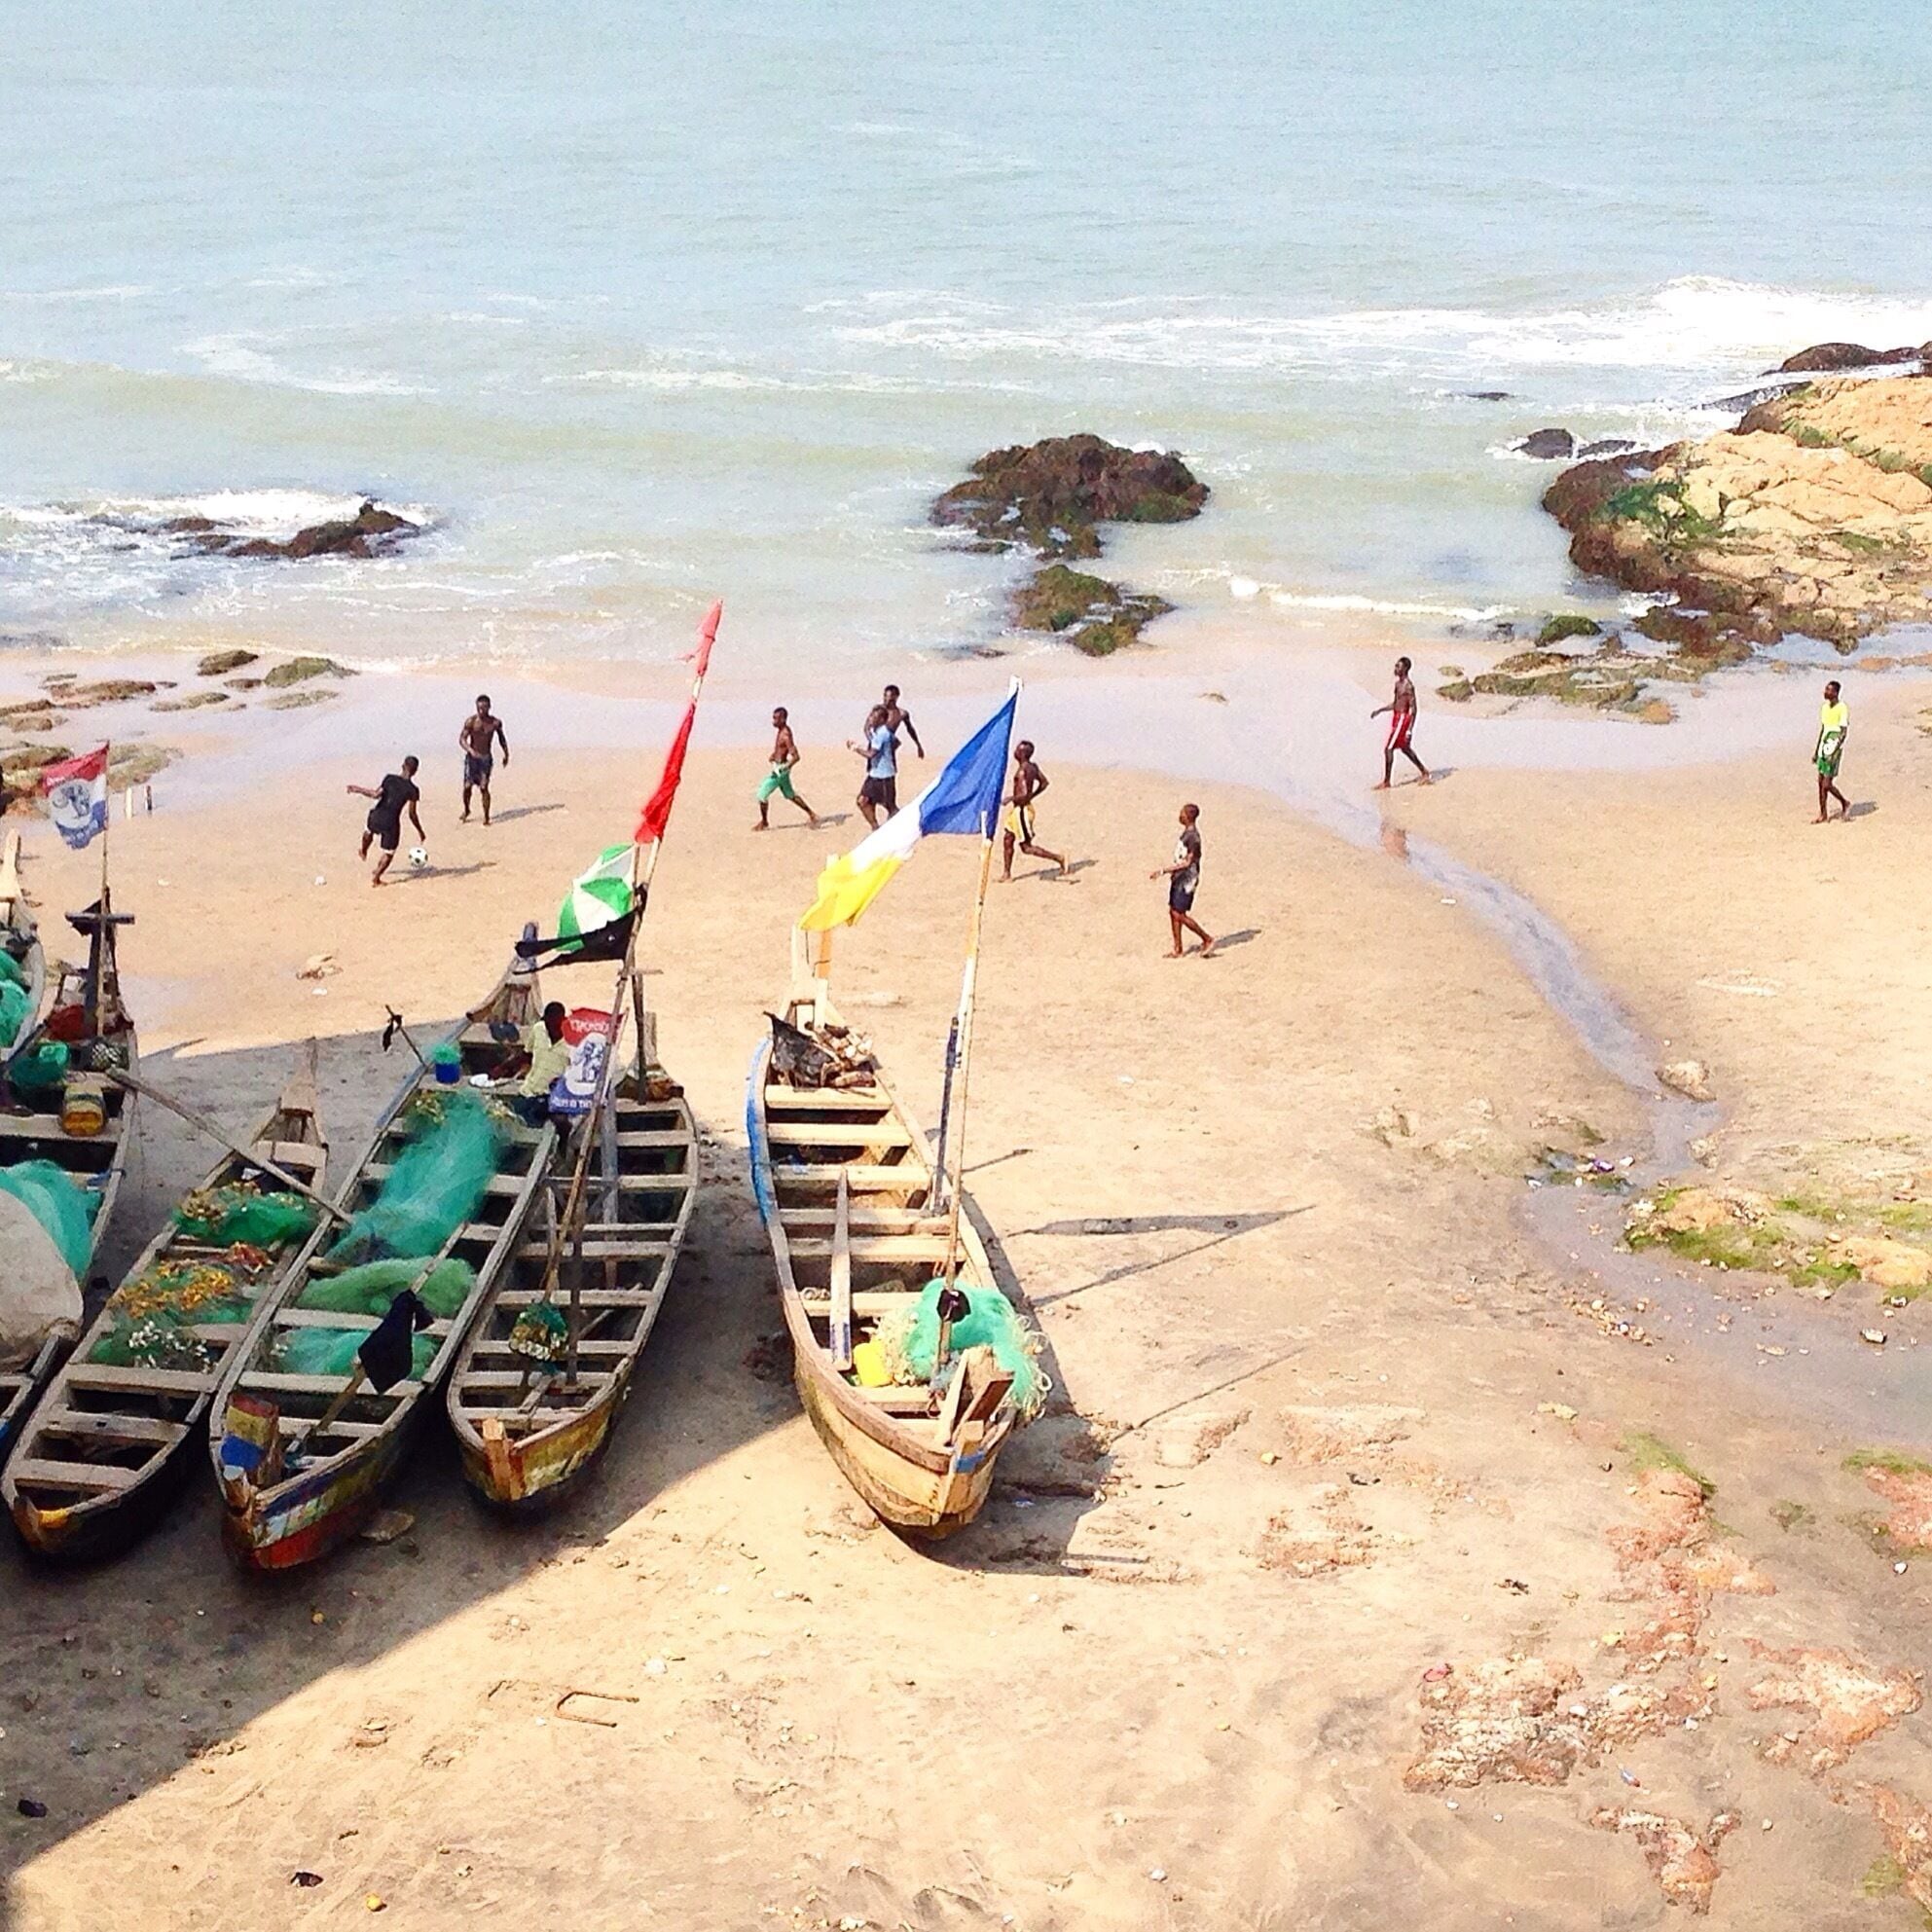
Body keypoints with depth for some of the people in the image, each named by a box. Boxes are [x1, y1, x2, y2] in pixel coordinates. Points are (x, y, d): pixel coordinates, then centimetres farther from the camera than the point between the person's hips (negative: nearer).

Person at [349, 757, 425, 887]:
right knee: (388, 853, 17)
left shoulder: (390, 779, -6)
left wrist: (358, 790, 1)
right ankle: (375, 878, 15)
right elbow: (412, 814, -10)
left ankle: (363, 851, 61)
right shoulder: (412, 790, -11)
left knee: (368, 830, 40)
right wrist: (420, 831, 2)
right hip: (391, 823, -3)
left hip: (376, 817, 3)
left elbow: (376, 795, -11)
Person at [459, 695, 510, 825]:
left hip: (486, 758, 1)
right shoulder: (471, 721, -11)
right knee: (467, 786, -3)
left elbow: (501, 737, 16)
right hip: (471, 757, 0)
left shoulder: (496, 723, -3)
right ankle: (466, 810, 24)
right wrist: (471, 751, -31)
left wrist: (506, 753, 20)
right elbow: (462, 739, -14)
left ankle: (486, 816, 0)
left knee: (484, 787, -8)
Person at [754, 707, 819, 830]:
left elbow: (796, 757, -28)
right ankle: (811, 814, 32)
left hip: (780, 769, -10)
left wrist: (783, 768, -28)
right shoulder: (781, 730, 4)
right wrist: (774, 754, 9)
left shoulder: (786, 736, -25)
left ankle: (764, 823, 11)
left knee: (762, 794, -3)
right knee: (790, 795, 23)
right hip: (777, 767, 10)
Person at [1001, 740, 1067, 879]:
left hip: (1022, 810, -10)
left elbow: (1024, 795, -30)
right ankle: (1006, 873, 20)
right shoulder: (1033, 766, 4)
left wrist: (1010, 798, -15)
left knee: (1026, 847, -2)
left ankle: (1058, 858, 0)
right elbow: (1044, 783, 16)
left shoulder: (1022, 771, -24)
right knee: (1008, 841, 14)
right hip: (1018, 810, 10)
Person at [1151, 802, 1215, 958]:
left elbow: (1187, 862, -22)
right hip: (1178, 879, 10)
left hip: (1187, 880, -10)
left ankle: (1207, 940, 3)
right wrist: (1164, 871, 20)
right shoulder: (1186, 833, 11)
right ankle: (1178, 949, 16)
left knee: (1179, 914, -8)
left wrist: (1164, 870, -21)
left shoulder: (1193, 836, -19)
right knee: (1173, 912, 9)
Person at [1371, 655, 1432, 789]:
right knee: (1404, 748, 21)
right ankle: (1424, 772, 33)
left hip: (1402, 719, -10)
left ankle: (1386, 781, -2)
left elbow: (1413, 709, -20)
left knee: (1388, 749, -8)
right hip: (1396, 718, 10)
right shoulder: (1398, 683, 10)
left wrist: (1410, 730, -24)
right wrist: (1380, 710, 8)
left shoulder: (1408, 687, -18)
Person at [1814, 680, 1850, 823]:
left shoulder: (1842, 709, -14)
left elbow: (1844, 733, -16)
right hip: (1823, 749, 8)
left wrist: (1834, 753, -22)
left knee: (1827, 784, -8)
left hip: (1834, 751, -8)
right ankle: (1823, 814, 15)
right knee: (1820, 782, 8)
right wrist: (1816, 751, 18)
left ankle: (1844, 804, 14)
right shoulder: (1825, 707, 10)